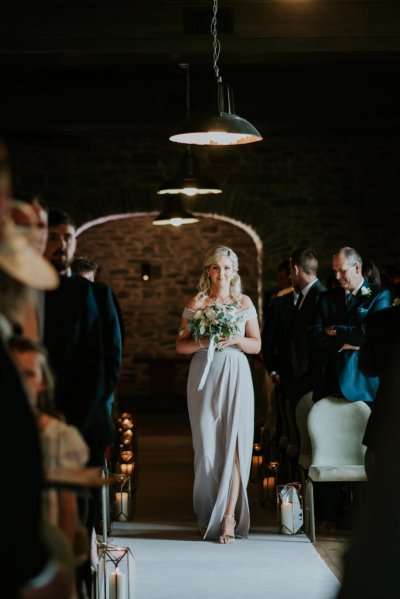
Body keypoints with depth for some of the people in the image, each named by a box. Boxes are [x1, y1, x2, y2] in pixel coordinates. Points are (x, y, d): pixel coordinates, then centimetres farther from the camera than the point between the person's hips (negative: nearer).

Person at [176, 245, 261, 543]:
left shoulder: (245, 303, 8)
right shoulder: (195, 303, 5)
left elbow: (256, 345, 8)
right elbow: (181, 345, 3)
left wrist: (236, 340, -10)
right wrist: (203, 342, -14)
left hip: (236, 377, 0)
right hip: (204, 377, 0)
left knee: (234, 443, -8)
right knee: (207, 446, 2)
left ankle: (228, 516, -9)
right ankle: (208, 514, 14)